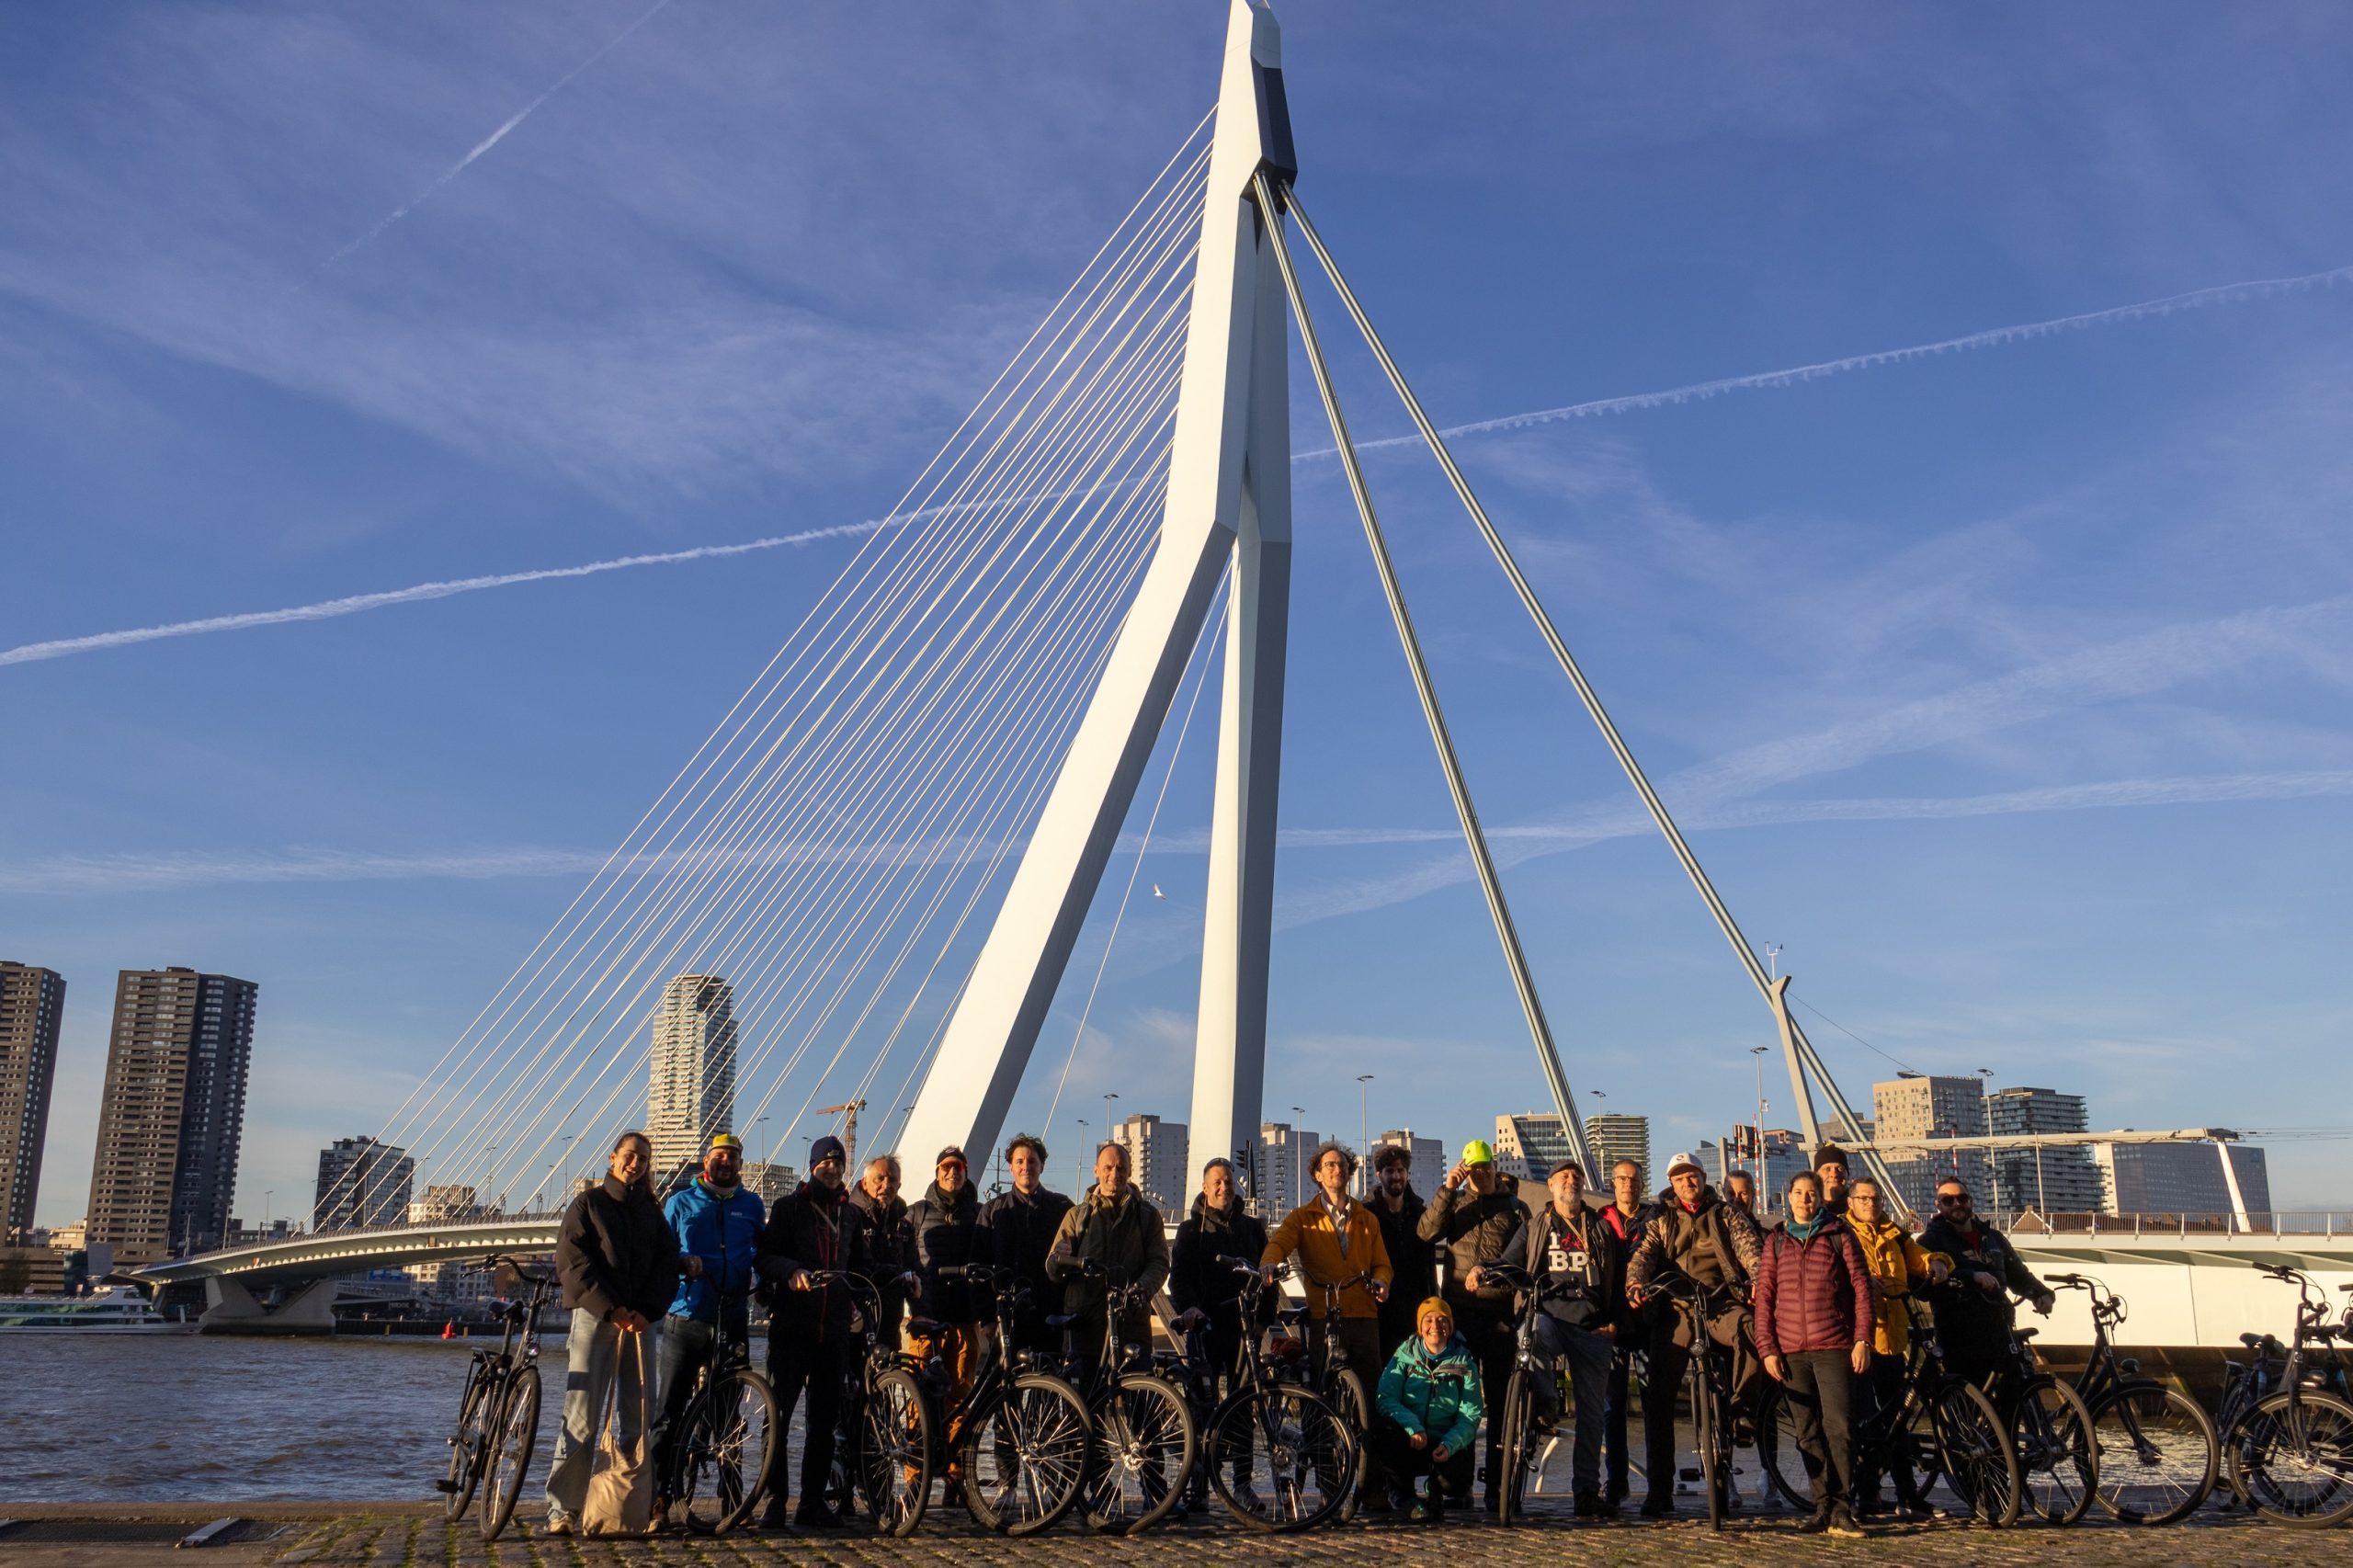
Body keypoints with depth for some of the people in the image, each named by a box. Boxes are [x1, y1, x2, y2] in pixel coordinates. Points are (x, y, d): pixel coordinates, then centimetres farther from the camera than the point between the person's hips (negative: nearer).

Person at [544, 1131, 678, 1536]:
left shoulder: (653, 1213, 17)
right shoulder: (588, 1204, 7)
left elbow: (666, 1266, 9)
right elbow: (572, 1263, -3)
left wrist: (647, 1311, -9)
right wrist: (611, 1309, -13)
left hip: (641, 1321, 4)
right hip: (595, 1317, -3)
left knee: (637, 1419, 1)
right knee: (581, 1418, -8)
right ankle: (563, 1509, -7)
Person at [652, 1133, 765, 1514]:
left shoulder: (752, 1206, 12)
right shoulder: (681, 1202, 6)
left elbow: (762, 1253, 20)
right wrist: (682, 1262, -14)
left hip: (733, 1321, 2)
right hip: (686, 1319, -2)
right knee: (670, 1412, -3)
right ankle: (657, 1495, 1)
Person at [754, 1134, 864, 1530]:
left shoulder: (850, 1215, 17)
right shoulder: (789, 1206, 4)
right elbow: (766, 1256, -4)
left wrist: (855, 1296, 3)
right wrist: (791, 1271, -23)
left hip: (833, 1327, 4)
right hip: (791, 1323, -4)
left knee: (825, 1417, 6)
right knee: (779, 1412, -4)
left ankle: (813, 1501, 14)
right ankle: (774, 1500, 3)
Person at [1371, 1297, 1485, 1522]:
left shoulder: (1464, 1364, 4)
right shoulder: (1404, 1356, 3)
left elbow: (1471, 1416, -4)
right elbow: (1385, 1399, -10)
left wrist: (1449, 1445, -23)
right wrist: (1412, 1427, -28)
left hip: (1445, 1446, 0)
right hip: (1406, 1444, 0)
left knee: (1455, 1482, -32)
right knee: (1377, 1431, -32)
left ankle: (1436, 1495, 10)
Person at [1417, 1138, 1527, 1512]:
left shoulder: (1515, 1208, 11)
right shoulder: (1455, 1202, 14)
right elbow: (1428, 1232, -4)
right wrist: (1447, 1188, -12)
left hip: (1500, 1314, -1)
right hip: (1459, 1311, 1)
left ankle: (1498, 1486, 3)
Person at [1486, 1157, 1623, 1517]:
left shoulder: (1603, 1230, 18)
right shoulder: (1533, 1228, 16)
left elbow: (1621, 1277, 17)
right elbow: (1509, 1264, 6)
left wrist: (1614, 1320, 2)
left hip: (1593, 1326, 2)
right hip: (1550, 1316, -2)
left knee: (1592, 1411, 1)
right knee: (1533, 1331, -39)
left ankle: (1587, 1492, 8)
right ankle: (1545, 1398, -13)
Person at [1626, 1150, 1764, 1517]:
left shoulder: (1725, 1215, 13)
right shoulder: (1661, 1220, 15)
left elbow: (1749, 1247, -3)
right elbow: (1643, 1253, -1)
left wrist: (1760, 1280, -24)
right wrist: (1635, 1282, -23)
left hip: (1721, 1303, -1)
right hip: (1675, 1308, 1)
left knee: (1749, 1331, -36)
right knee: (1658, 1396, -3)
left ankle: (1740, 1407, -14)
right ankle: (1659, 1489, 4)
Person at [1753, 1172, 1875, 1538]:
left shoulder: (1839, 1234, 5)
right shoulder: (1776, 1241, 12)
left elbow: (1863, 1287, 3)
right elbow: (1764, 1297, 10)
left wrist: (1863, 1339, -5)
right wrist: (1767, 1348, 2)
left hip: (1834, 1347, -3)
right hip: (1791, 1350, 3)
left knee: (1839, 1428, -9)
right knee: (1808, 1433, 5)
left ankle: (1842, 1511, -5)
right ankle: (1823, 1507, 11)